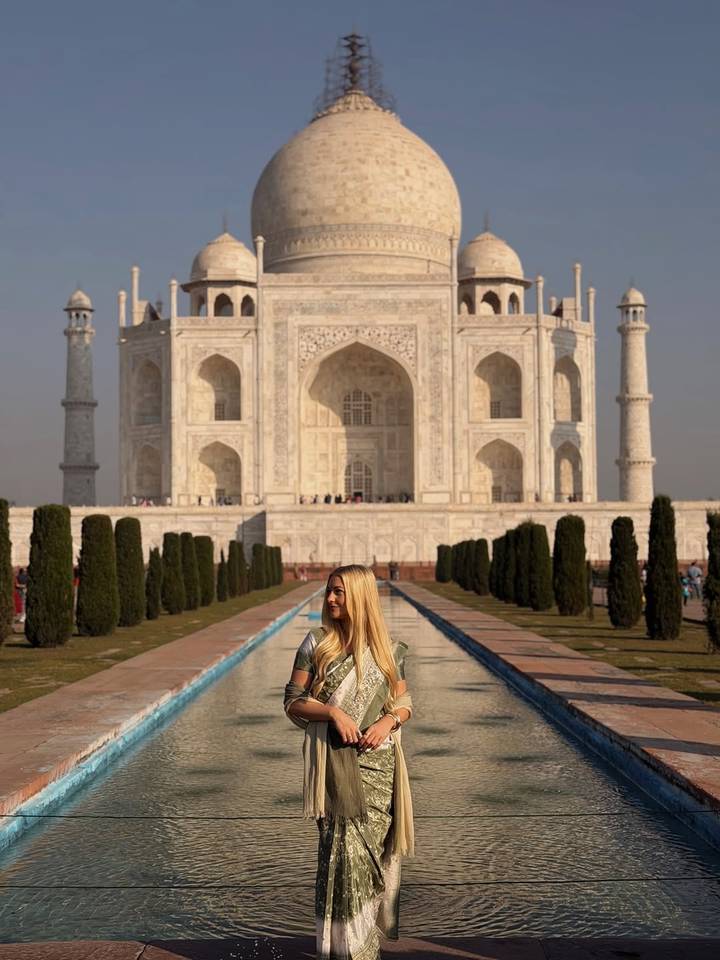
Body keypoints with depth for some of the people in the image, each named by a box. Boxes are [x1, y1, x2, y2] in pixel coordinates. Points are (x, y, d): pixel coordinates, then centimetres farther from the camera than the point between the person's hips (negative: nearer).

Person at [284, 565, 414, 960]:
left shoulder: (388, 649, 5)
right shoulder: (316, 643, 0)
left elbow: (404, 704, 10)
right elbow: (293, 702, -1)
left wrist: (388, 721, -11)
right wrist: (332, 711, -17)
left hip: (377, 763, 2)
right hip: (333, 764, -2)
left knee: (373, 849, 5)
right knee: (342, 851, -6)